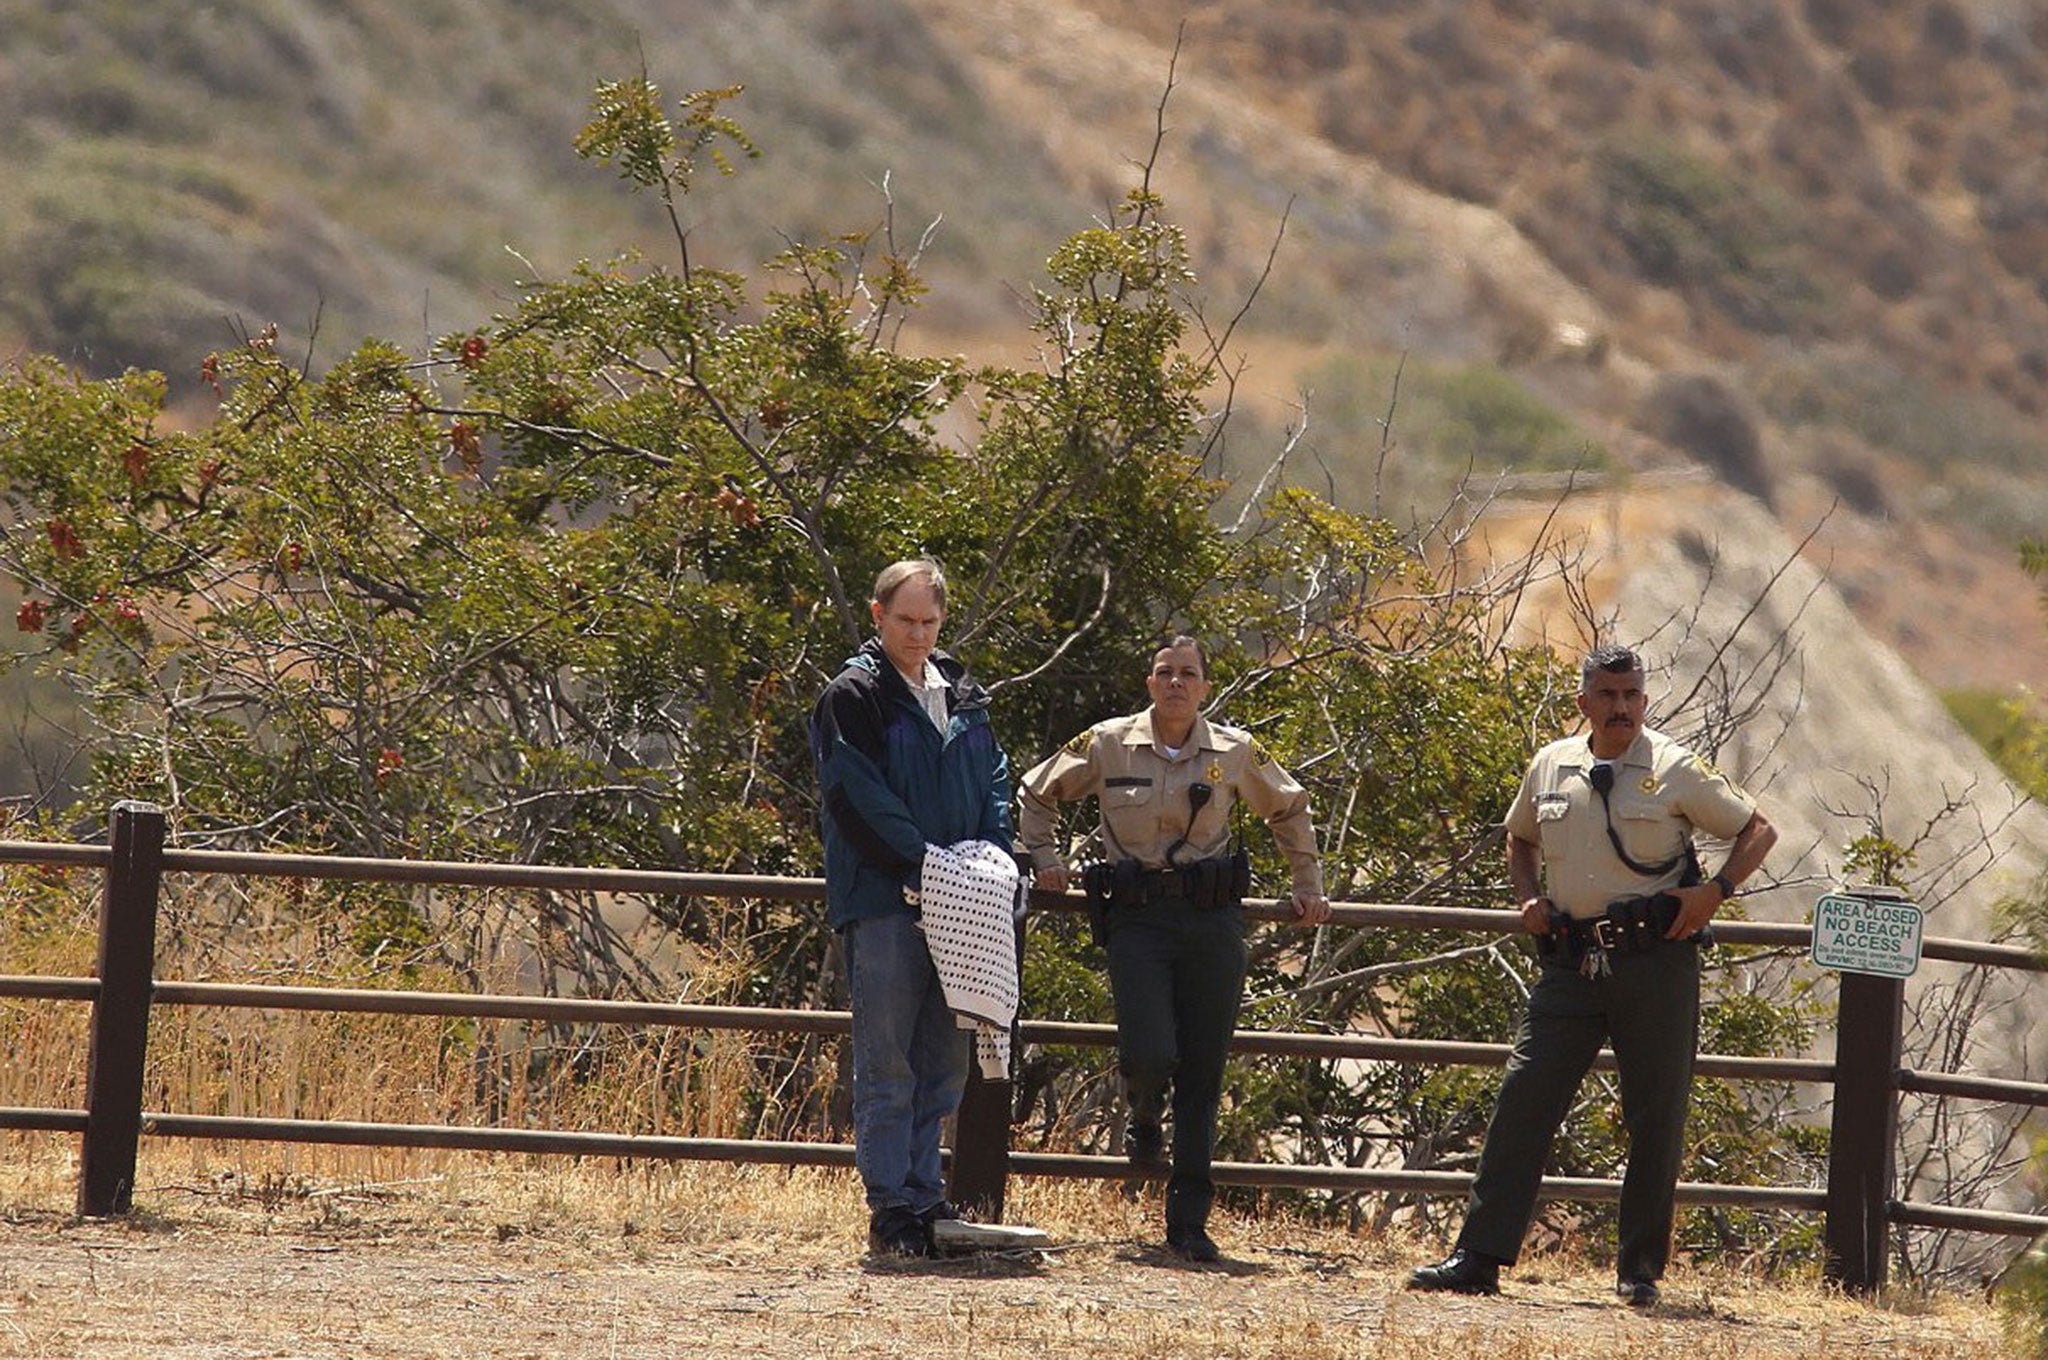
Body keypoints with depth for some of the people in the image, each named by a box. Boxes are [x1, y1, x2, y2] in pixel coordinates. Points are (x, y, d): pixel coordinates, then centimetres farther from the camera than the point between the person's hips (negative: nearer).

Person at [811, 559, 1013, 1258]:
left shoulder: (963, 696, 18)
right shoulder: (851, 696, -3)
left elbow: (994, 782, 20)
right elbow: (856, 795, -11)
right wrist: (922, 861, -17)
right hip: (883, 903, -6)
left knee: (945, 1063, 8)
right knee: (888, 1066, -6)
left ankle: (924, 1195, 15)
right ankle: (891, 1210, -4)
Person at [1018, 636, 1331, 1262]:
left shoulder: (1235, 752, 5)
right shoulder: (1108, 745, 2)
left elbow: (1290, 811, 23)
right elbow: (1037, 793, 18)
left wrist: (1309, 887, 23)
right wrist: (1044, 858, 11)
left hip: (1212, 921, 1)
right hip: (1137, 919, -1)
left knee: (1202, 1075, 0)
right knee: (1149, 1056, -16)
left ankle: (1189, 1224, 6)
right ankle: (1145, 1118, 24)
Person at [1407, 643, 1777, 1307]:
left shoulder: (1676, 771, -2)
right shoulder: (1551, 767, 9)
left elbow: (1757, 830, 5)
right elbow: (1521, 838, 28)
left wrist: (1715, 890, -10)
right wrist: (1528, 897, 9)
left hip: (1655, 959, -3)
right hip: (1570, 960, 3)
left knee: (1656, 1116, 1)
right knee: (1523, 1100, -4)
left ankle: (1640, 1271, 11)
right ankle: (1479, 1257, -4)